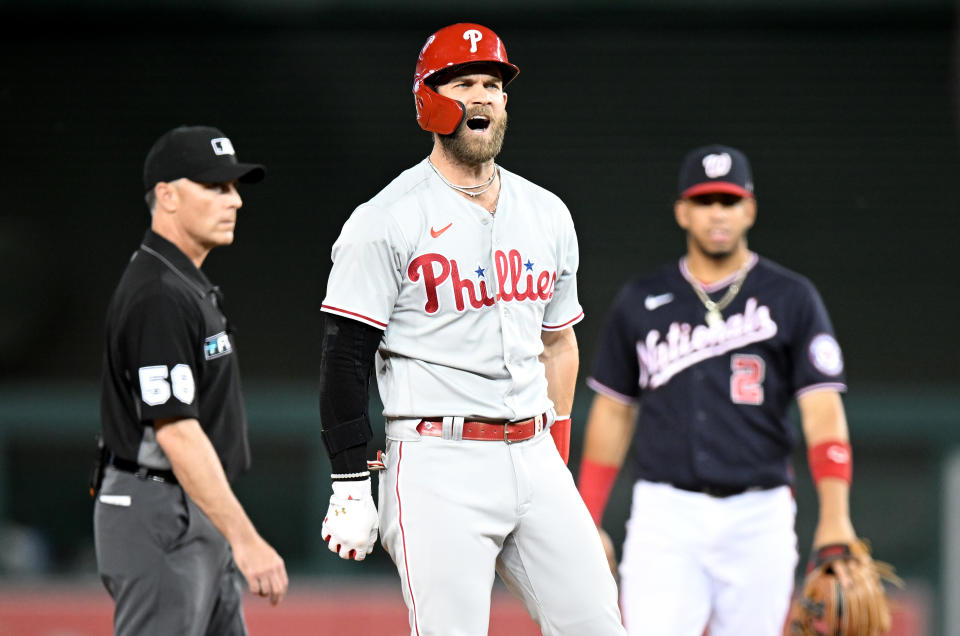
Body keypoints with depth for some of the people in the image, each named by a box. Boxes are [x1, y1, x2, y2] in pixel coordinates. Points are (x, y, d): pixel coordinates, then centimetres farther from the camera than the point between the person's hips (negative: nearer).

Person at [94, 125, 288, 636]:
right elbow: (176, 434, -25)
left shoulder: (190, 286, 15)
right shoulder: (158, 296, -18)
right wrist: (245, 539, -28)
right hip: (160, 519, -11)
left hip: (198, 519, 11)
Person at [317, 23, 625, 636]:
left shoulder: (548, 215, 14)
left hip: (533, 457, 6)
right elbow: (345, 359, -6)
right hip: (438, 469, -6)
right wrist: (350, 488, -11)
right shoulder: (388, 221, -5)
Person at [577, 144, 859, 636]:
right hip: (665, 515, 0)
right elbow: (613, 411, 16)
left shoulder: (791, 299, 4)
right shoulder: (640, 302, 9)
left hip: (758, 517, 0)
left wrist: (835, 519, -17)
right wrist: (587, 524, 10)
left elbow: (823, 411, -4)